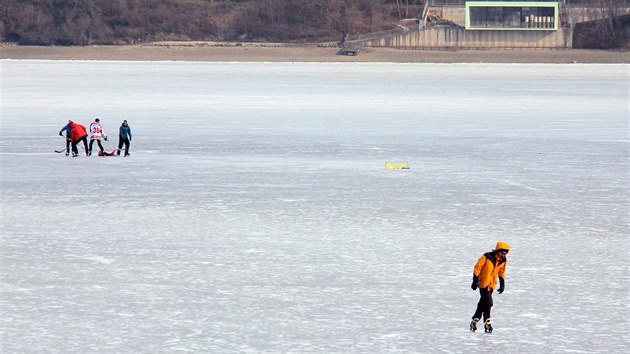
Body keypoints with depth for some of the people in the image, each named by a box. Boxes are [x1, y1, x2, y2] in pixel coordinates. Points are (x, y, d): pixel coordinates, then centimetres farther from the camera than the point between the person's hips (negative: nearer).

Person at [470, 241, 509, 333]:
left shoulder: (503, 260, 0)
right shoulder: (487, 257, -19)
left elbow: (501, 272, 15)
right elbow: (477, 268, -13)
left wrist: (502, 284, 11)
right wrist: (475, 281, -16)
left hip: (492, 285, 6)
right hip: (483, 283, -6)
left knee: (483, 303, 12)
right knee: (487, 302, -16)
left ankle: (475, 321, 23)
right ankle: (487, 322, -10)